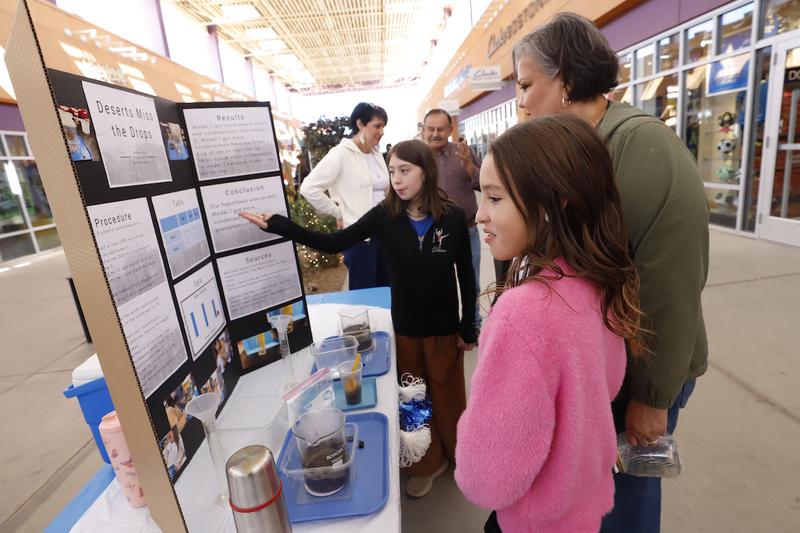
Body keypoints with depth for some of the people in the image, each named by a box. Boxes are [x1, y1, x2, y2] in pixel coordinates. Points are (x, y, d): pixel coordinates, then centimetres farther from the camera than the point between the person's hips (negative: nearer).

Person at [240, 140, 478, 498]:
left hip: (444, 324, -1)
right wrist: (279, 226, -23)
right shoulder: (385, 216, -9)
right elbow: (334, 243, -15)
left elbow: (466, 276, -5)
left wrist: (468, 327, -2)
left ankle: (459, 453, 45)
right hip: (405, 325, 2)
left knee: (448, 391, 16)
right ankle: (429, 463, 42)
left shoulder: (453, 217, -12)